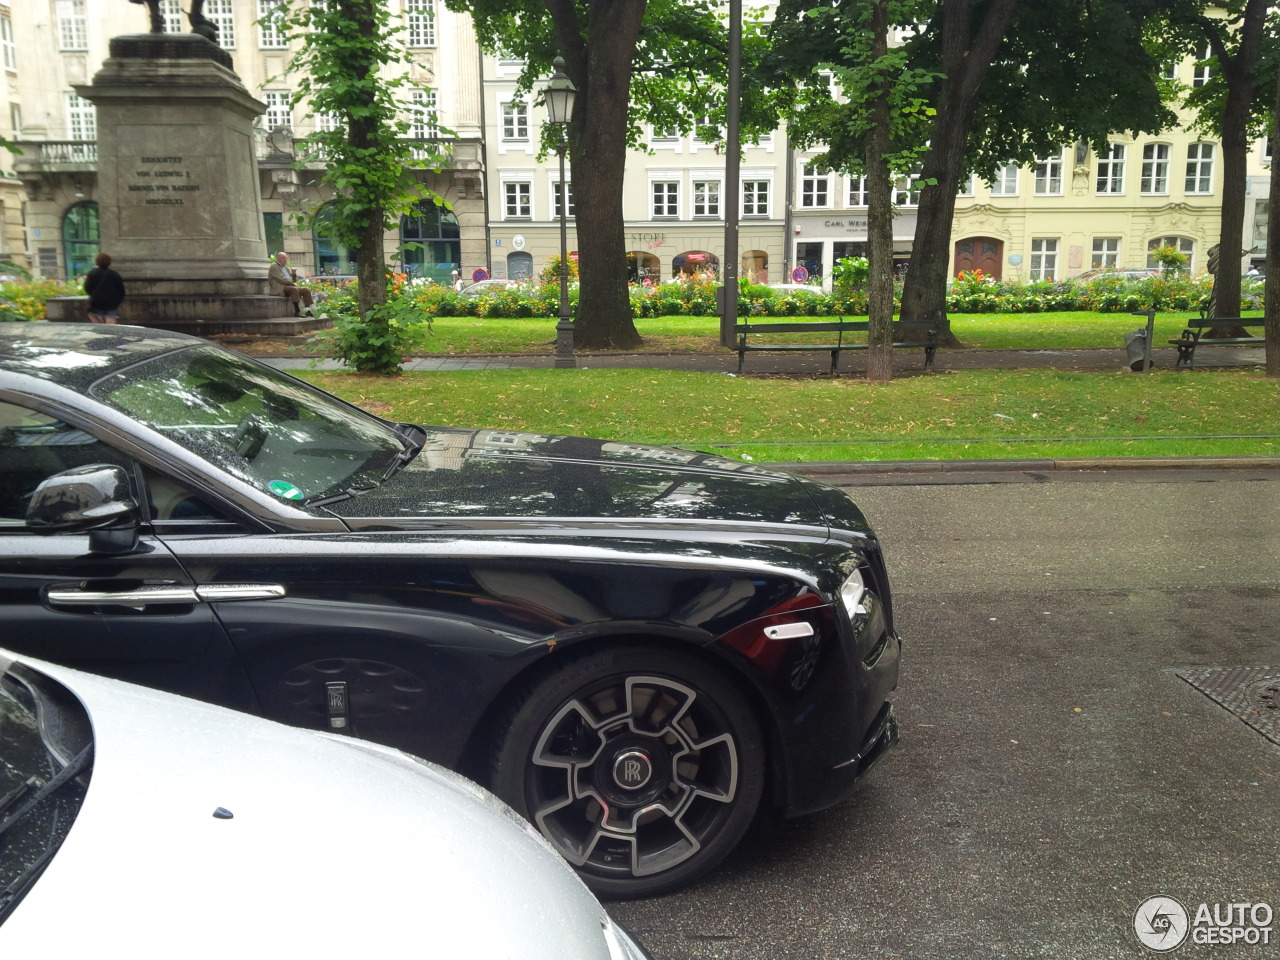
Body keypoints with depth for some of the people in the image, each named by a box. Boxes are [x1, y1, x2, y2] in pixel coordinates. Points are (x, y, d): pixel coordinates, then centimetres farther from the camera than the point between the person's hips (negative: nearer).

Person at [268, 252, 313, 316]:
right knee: (294, 289, -35)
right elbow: (282, 279, -14)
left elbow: (293, 280, 23)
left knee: (306, 290, -7)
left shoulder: (286, 268, 24)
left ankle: (307, 310, -15)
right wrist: (292, 283, -11)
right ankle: (297, 312, -39)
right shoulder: (274, 267, -2)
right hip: (280, 288, -9)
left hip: (289, 286, 9)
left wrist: (294, 274, 3)